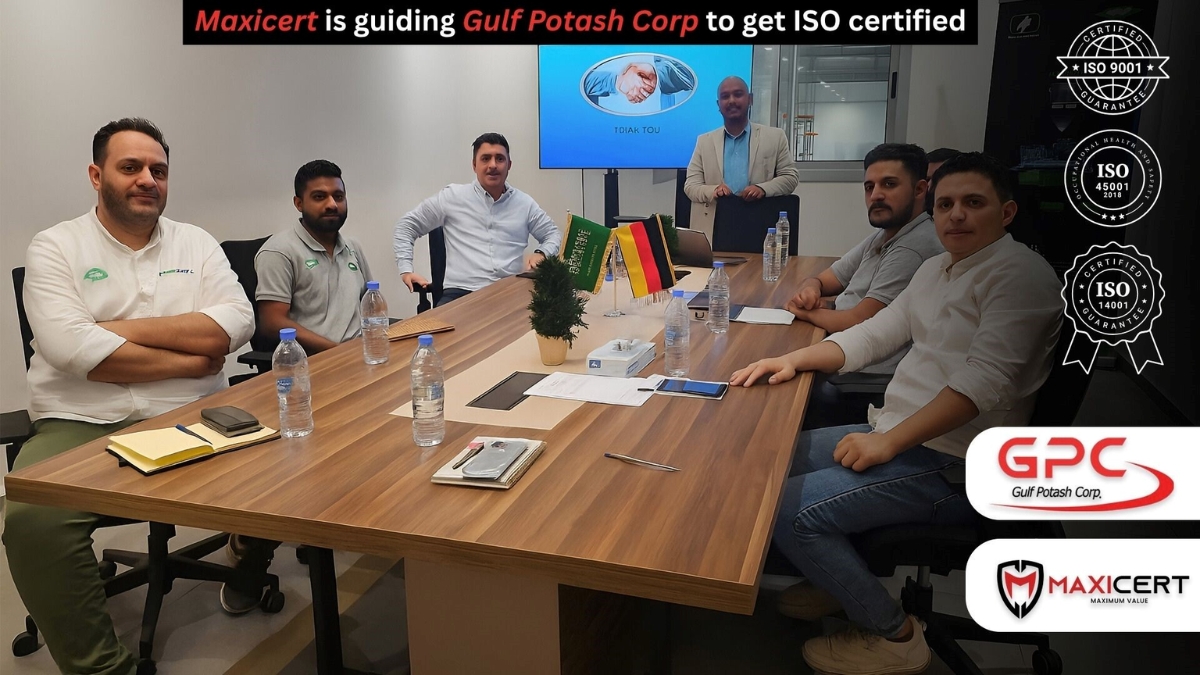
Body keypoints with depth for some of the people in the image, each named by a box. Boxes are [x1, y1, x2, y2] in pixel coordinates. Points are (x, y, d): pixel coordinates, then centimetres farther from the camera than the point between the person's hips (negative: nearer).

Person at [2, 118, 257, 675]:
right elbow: (70, 348, -12)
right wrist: (190, 360, -9)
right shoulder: (55, 248, 5)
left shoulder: (196, 243, 12)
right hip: (80, 425, -1)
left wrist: (120, 327, -9)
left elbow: (235, 325, -4)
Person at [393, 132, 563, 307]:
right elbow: (407, 225, 16)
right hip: (461, 293, -3)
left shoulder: (525, 203, 15)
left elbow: (553, 234, 26)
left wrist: (541, 254, 3)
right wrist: (406, 269, 4)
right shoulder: (452, 197, 9)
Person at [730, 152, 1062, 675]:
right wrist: (795, 359, -1)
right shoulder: (937, 269, 14)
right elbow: (874, 334, 14)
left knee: (790, 511, -18)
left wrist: (889, 441, -26)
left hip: (952, 465, -9)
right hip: (897, 434, 9)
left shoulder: (1021, 274, -14)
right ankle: (837, 578, 28)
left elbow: (986, 380, -25)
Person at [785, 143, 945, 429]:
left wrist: (808, 313, -4)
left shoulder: (915, 247, -20)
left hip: (866, 385, -9)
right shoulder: (883, 236, 13)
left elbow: (860, 322, -22)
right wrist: (809, 288, -6)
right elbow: (824, 279, 18)